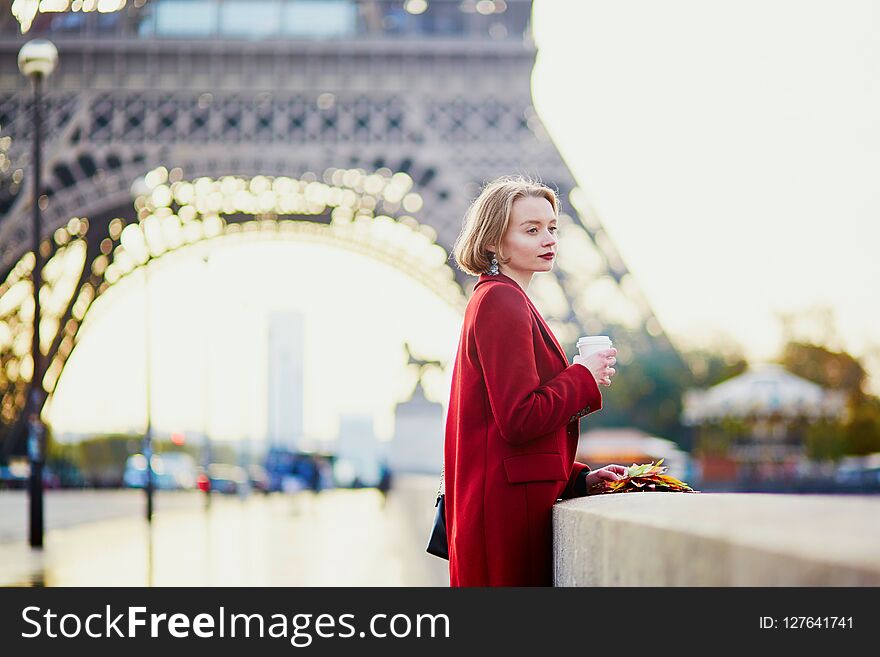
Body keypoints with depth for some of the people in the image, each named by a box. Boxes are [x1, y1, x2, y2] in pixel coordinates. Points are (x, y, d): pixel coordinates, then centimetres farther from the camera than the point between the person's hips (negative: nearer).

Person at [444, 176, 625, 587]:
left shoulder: (500, 301, 20)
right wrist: (584, 377, -6)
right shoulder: (501, 302, -11)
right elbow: (519, 419, -20)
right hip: (510, 507, -10)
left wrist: (578, 478, 13)